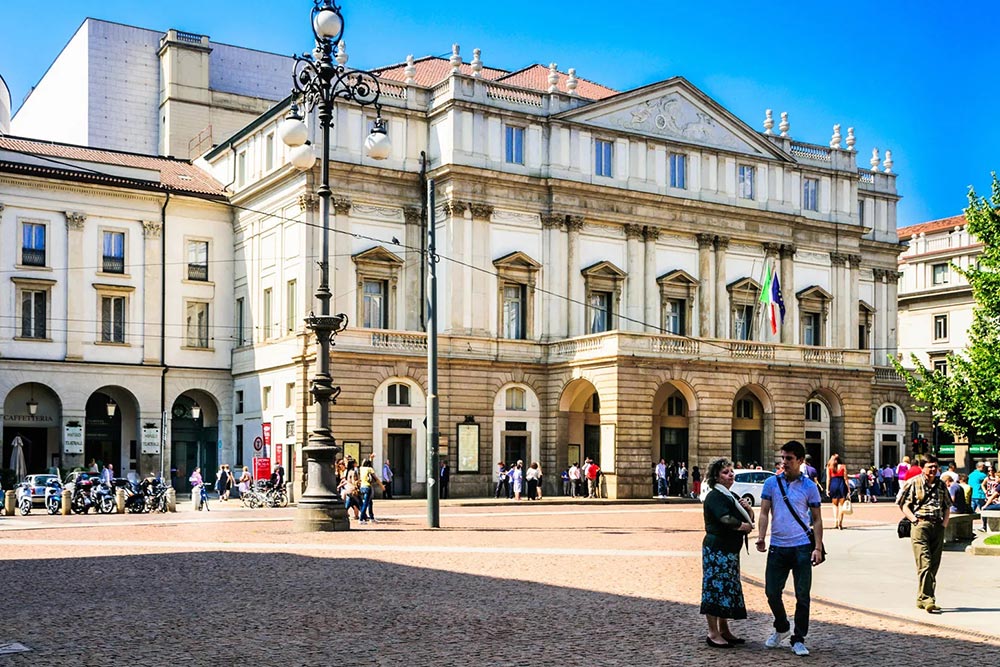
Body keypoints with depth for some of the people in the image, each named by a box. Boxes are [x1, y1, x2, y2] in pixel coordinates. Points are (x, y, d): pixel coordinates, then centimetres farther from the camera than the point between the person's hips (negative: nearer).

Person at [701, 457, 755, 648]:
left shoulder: (732, 497, 19)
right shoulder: (715, 497, -10)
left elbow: (749, 520, 22)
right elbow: (726, 520, -24)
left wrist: (748, 509, 1)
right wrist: (744, 526, -7)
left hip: (730, 550, 9)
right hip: (716, 548, -9)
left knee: (728, 589, 12)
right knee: (716, 588, -7)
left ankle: (724, 630, 20)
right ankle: (713, 634, -4)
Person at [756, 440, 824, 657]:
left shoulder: (809, 487, 1)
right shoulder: (771, 483, 5)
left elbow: (817, 519, 4)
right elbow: (764, 513, 4)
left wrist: (818, 548, -4)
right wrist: (761, 537, -11)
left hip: (802, 547, -2)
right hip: (777, 547, 2)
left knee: (802, 595, 1)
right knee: (772, 592, 6)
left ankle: (799, 639, 12)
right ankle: (781, 628, 31)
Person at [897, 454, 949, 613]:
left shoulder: (941, 484, 16)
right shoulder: (914, 483, 1)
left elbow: (947, 506, 24)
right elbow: (904, 505, -1)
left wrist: (945, 522, 9)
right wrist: (915, 520, -11)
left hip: (938, 527, 6)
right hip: (921, 526, -6)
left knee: (934, 565, 7)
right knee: (925, 564, -14)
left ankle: (922, 600, 15)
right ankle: (927, 600, -18)